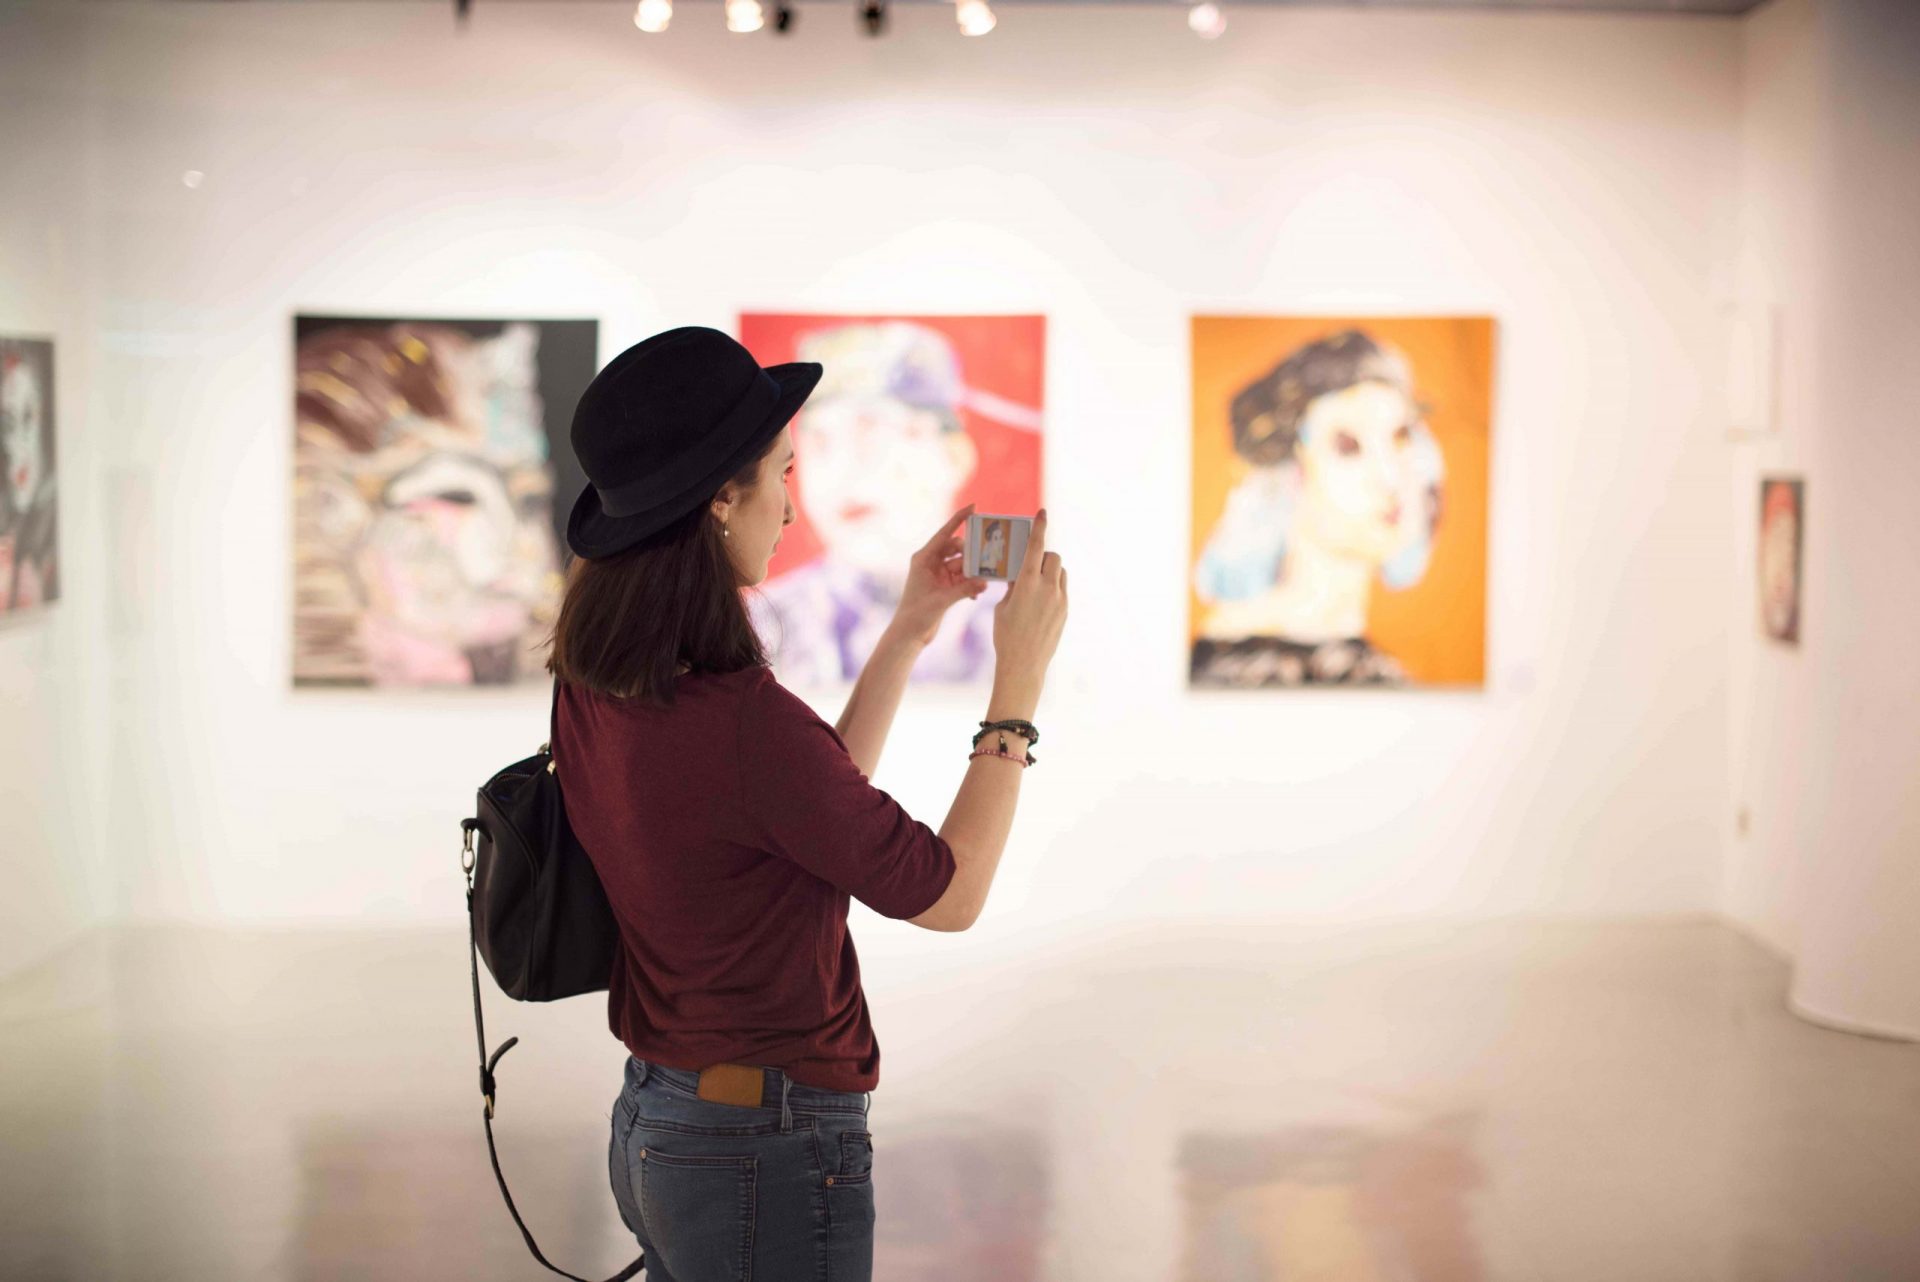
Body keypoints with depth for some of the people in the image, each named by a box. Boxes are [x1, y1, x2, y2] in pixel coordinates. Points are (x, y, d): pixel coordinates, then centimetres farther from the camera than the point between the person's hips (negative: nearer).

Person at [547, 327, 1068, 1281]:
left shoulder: (592, 692, 0)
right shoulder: (740, 719, -26)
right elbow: (949, 894, -14)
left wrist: (909, 632, 11)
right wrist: (1020, 675, -8)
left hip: (650, 1131, 8)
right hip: (768, 1159, -8)